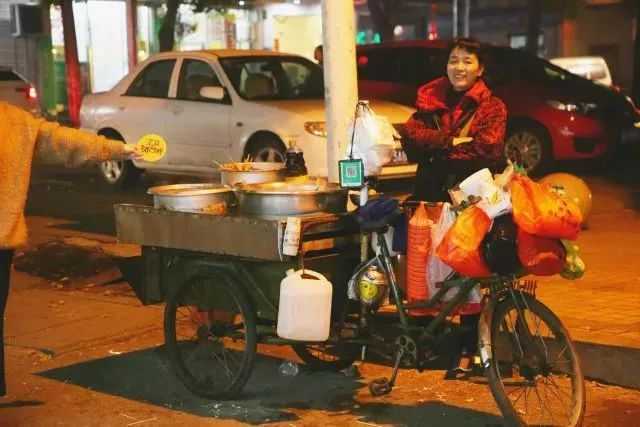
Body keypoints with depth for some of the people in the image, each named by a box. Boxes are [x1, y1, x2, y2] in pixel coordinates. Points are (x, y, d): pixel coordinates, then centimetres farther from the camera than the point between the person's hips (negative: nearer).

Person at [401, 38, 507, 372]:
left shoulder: (491, 107, 3)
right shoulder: (431, 100, 12)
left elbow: (484, 150, -13)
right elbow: (411, 137, -5)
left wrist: (437, 150, -10)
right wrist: (451, 141, -17)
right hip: (431, 197, 3)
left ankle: (468, 347, 11)